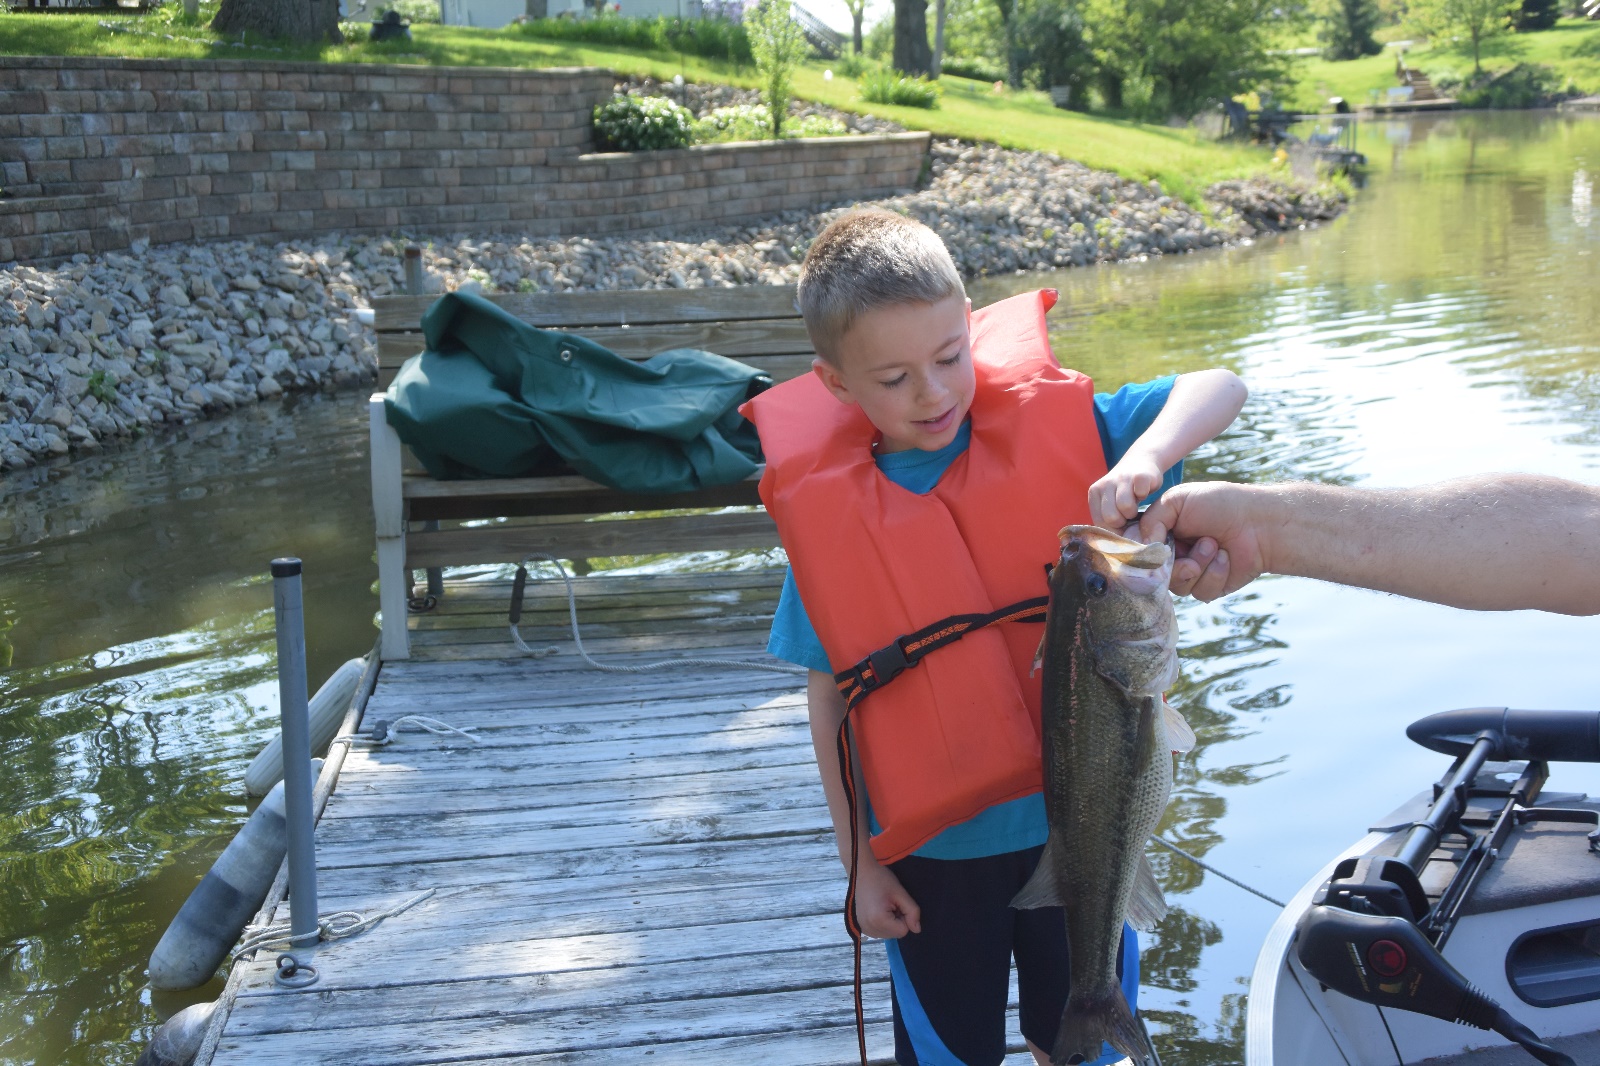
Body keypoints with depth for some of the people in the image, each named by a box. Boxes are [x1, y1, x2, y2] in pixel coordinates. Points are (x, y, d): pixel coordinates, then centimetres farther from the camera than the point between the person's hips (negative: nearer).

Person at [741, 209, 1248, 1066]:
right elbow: (828, 697, -4)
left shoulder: (1050, 425, -11)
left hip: (1081, 820, 1)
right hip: (933, 848, 0)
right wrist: (859, 862, -1)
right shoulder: (826, 512, -10)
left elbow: (1219, 389, -15)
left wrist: (1141, 458, -35)